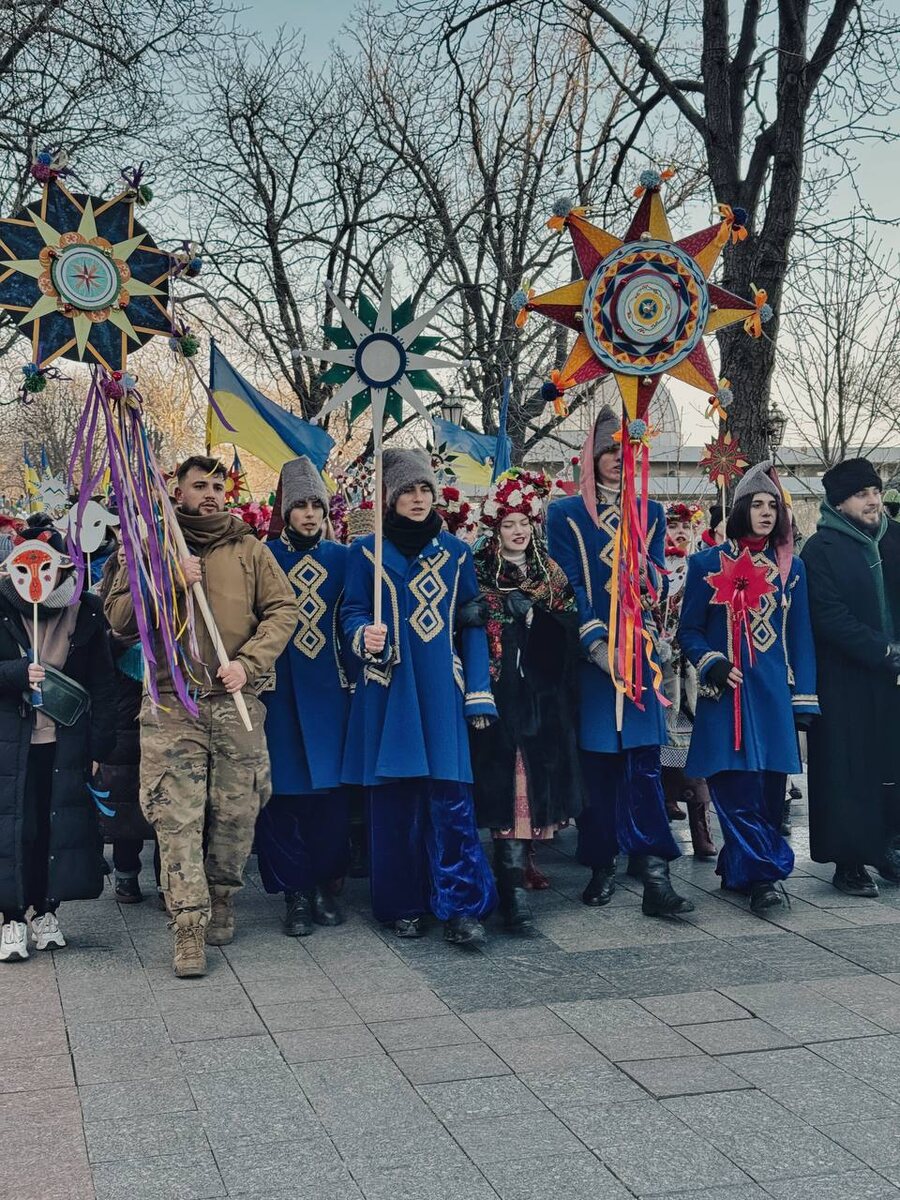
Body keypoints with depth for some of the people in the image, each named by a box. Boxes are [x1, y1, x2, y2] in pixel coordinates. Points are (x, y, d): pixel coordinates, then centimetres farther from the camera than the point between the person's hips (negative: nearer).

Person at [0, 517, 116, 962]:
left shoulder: (85, 611, 0)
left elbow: (101, 685, 2)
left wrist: (99, 745, -2)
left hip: (67, 741, 1)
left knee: (62, 823, 3)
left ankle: (46, 912, 19)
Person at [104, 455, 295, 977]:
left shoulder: (248, 548, 11)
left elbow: (284, 608, 5)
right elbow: (119, 618, 3)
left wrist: (248, 662, -9)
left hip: (238, 704, 1)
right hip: (172, 705, -1)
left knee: (237, 813, 4)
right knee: (177, 818, -7)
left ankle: (222, 902, 26)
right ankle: (190, 928, -3)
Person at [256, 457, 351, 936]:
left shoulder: (341, 558, 9)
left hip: (329, 688, 2)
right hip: (280, 690, -2)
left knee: (331, 788, 3)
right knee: (285, 792, -1)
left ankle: (323, 886, 16)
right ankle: (296, 893, 8)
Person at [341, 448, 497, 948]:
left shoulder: (456, 553, 11)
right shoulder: (367, 552, 6)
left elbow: (472, 625, 9)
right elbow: (351, 612, 4)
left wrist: (478, 693, 3)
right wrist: (365, 636, -20)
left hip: (442, 691, 1)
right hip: (389, 691, -1)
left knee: (452, 796, -6)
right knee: (395, 797, 1)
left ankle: (460, 907, -2)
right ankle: (403, 905, 13)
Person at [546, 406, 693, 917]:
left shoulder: (651, 513, 14)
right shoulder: (566, 514, 4)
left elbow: (658, 578, 9)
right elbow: (566, 586, -3)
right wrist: (597, 643, -14)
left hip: (640, 651, 2)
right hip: (590, 654, -2)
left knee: (644, 760, -4)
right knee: (597, 761, 1)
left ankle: (655, 874, -7)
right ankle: (602, 867, 11)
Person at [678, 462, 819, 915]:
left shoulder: (791, 567, 12)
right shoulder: (708, 563, 5)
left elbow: (801, 637, 12)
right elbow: (688, 630, 6)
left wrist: (804, 699, 6)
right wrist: (712, 664, -12)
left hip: (775, 692, 3)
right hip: (726, 692, -3)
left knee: (769, 788, 2)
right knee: (736, 785, -10)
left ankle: (738, 869, 14)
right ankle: (764, 874, -8)